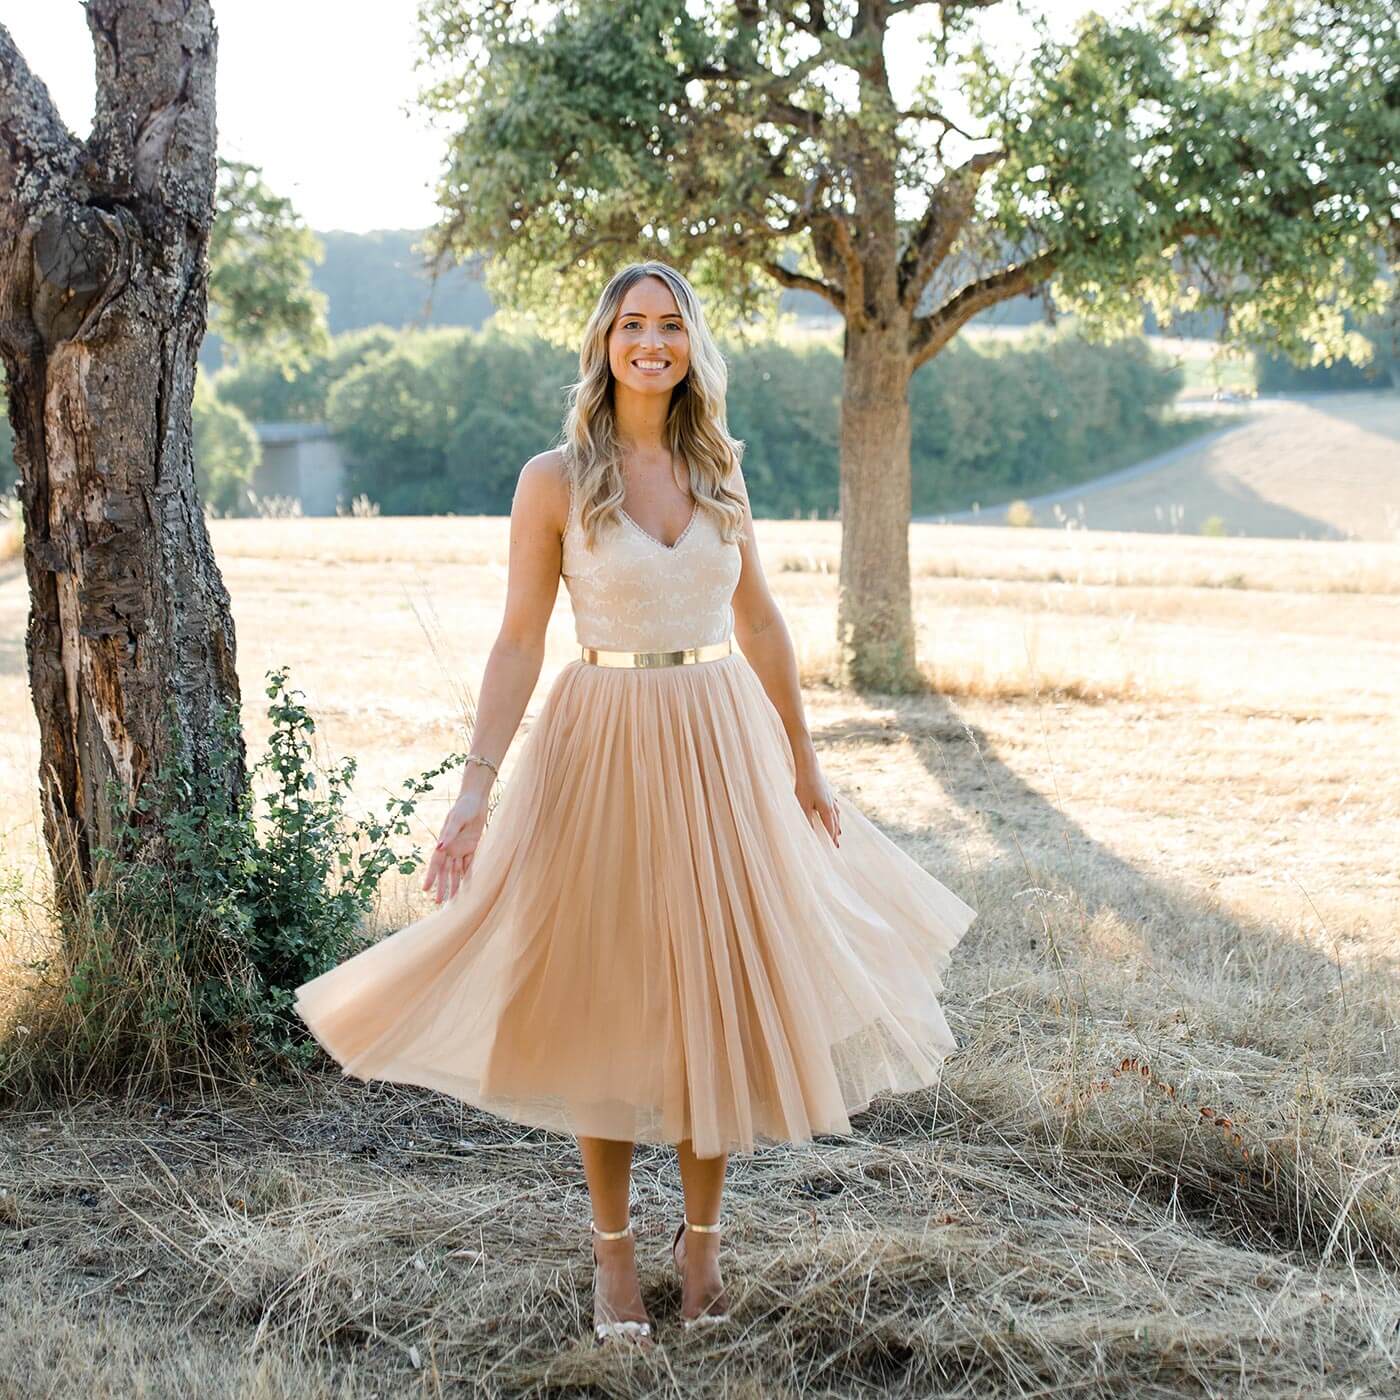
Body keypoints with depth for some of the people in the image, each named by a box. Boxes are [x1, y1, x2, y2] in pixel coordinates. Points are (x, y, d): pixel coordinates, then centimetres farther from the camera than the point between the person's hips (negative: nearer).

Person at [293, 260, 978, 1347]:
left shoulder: (719, 471, 6)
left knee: (719, 993, 7)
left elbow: (760, 623, 13)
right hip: (602, 748, -3)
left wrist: (803, 763, 16)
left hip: (721, 747, 3)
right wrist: (476, 789, -12)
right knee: (605, 1001, 4)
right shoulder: (556, 480, -4)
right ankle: (613, 1247, 19)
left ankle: (703, 1234, 22)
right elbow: (520, 641, -5)